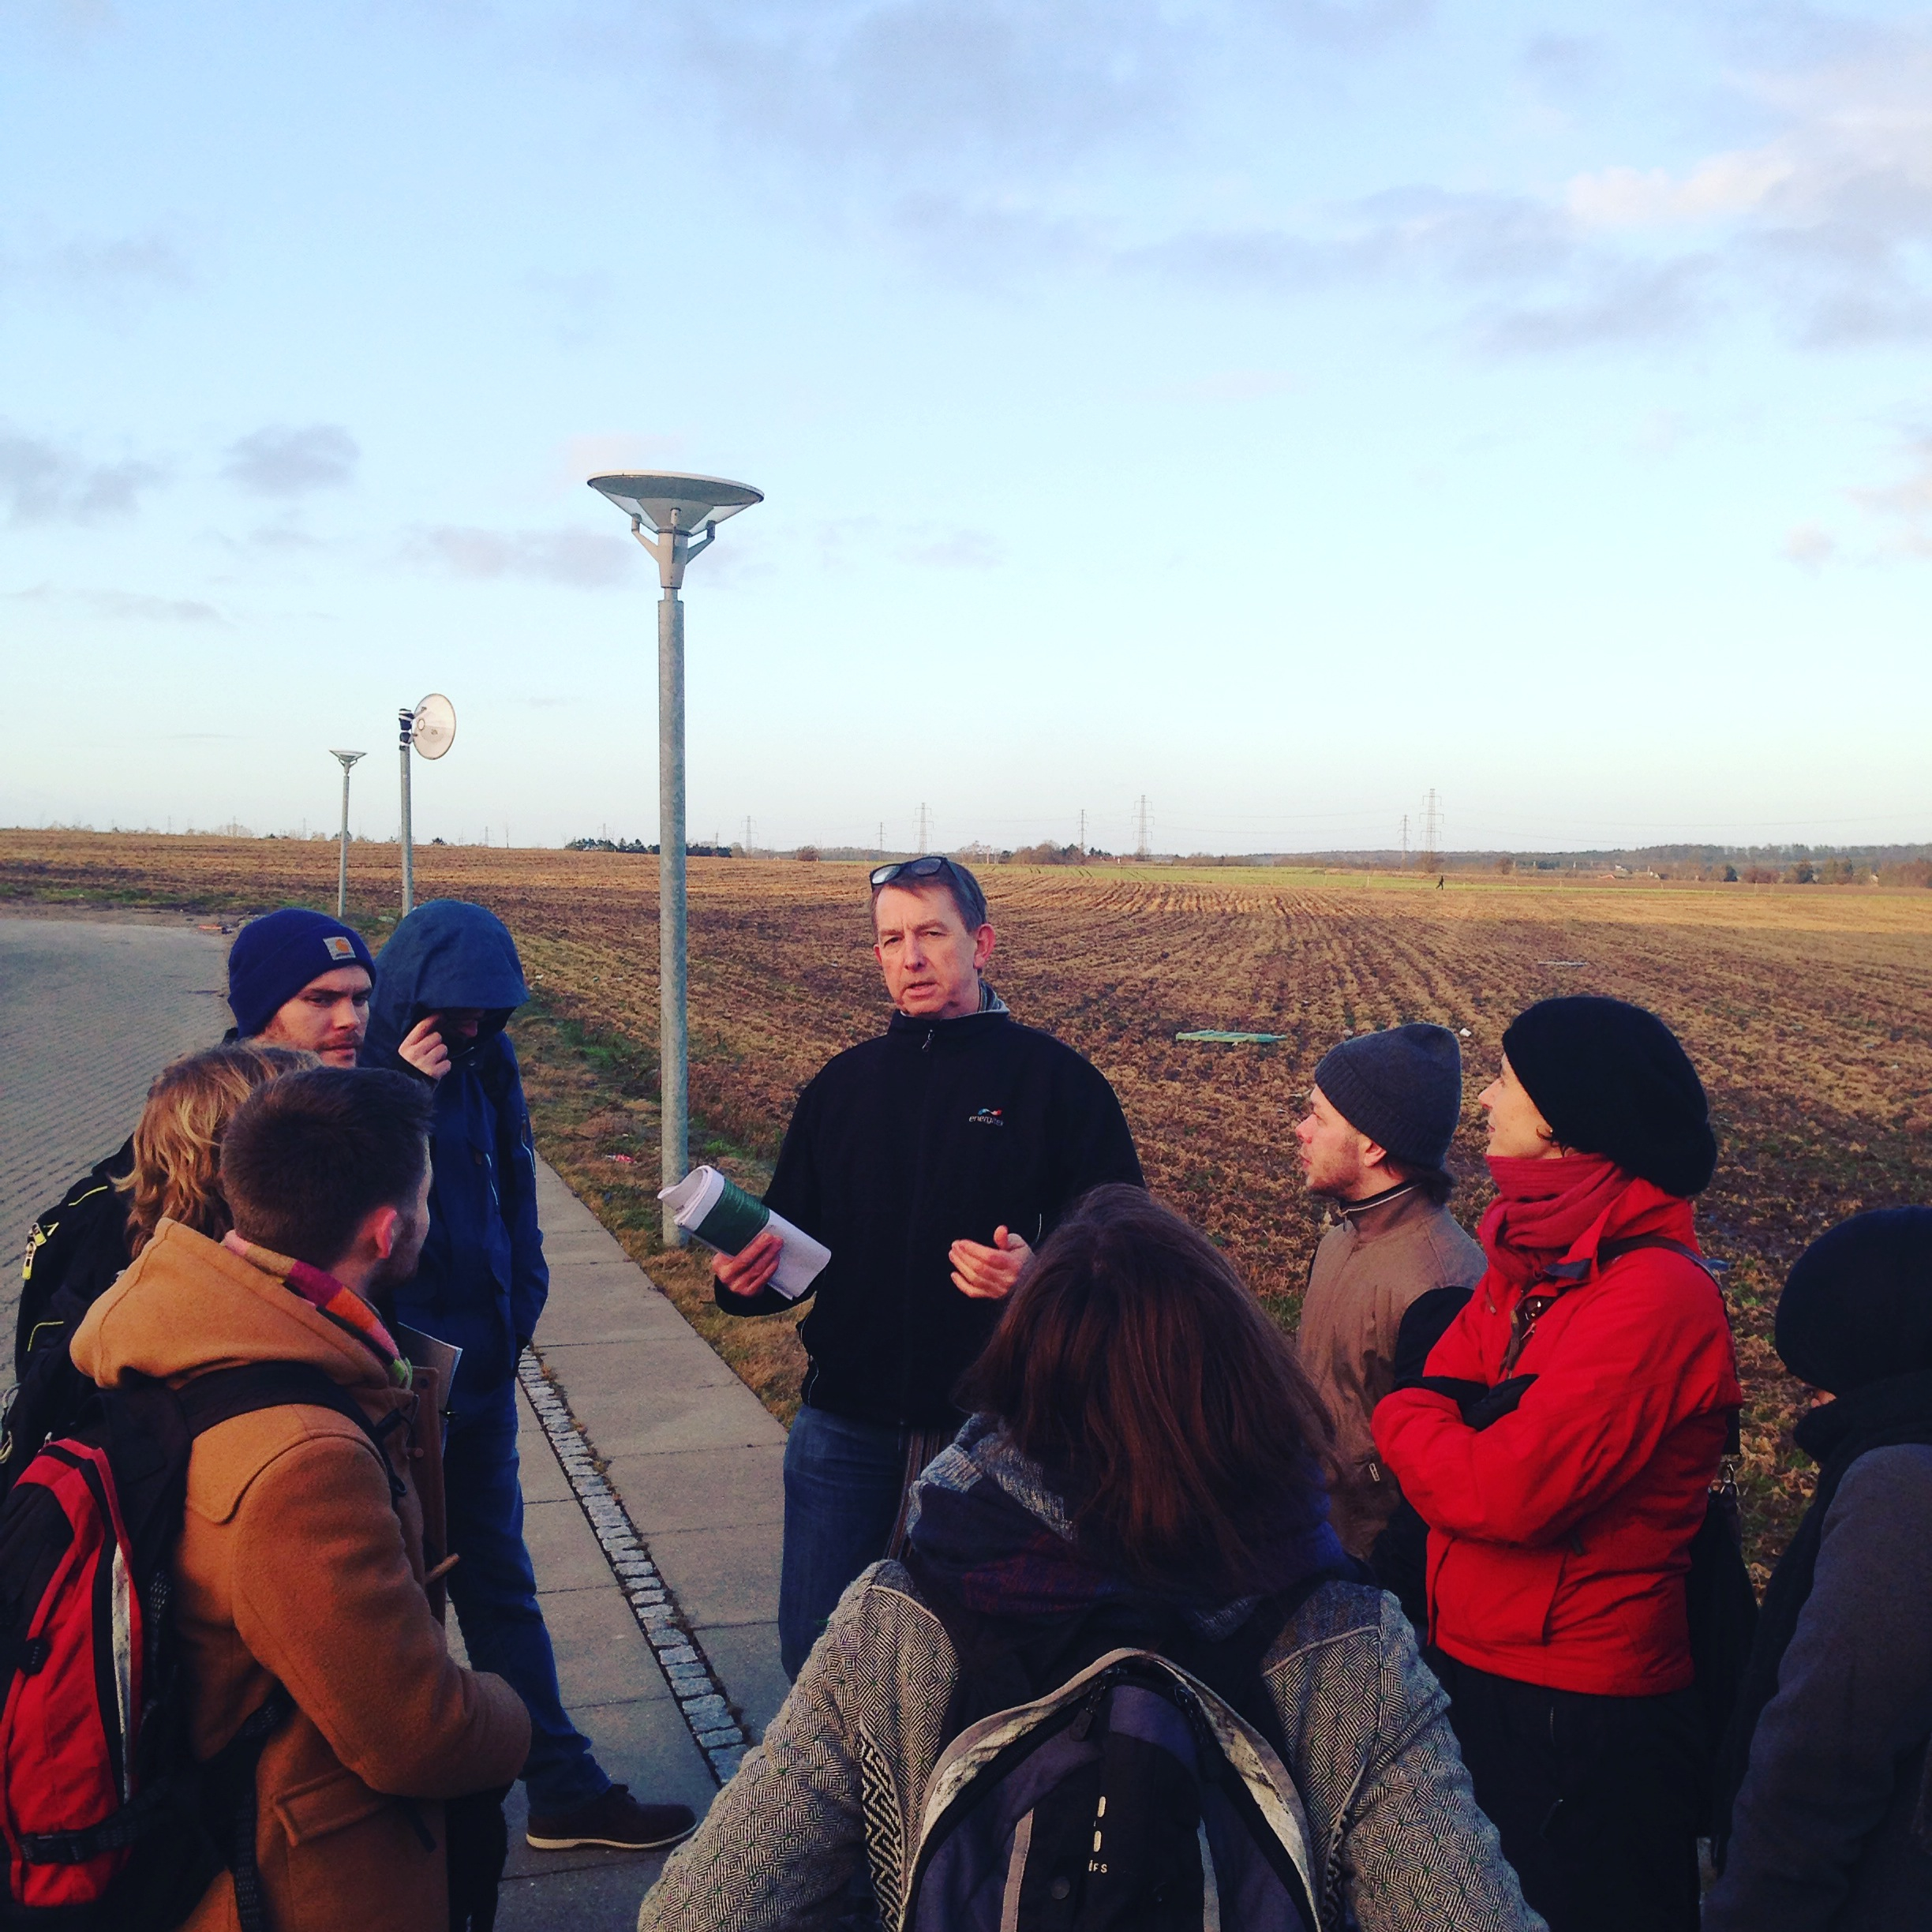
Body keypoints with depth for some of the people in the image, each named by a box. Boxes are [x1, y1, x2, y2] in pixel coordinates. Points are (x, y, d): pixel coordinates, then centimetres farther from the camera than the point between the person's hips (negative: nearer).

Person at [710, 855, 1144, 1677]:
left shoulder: (1055, 1080, -4)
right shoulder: (844, 1084, 9)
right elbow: (792, 1240, 14)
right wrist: (745, 1277, -8)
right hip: (846, 1424, 4)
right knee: (815, 1649, 11)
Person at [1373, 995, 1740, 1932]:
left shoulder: (1657, 1295, -23)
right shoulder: (1534, 1257, 6)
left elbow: (1507, 1491, -28)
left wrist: (1406, 1420, -10)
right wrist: (1441, 1427, -19)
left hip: (1580, 1723, -8)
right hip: (1473, 1671, 8)